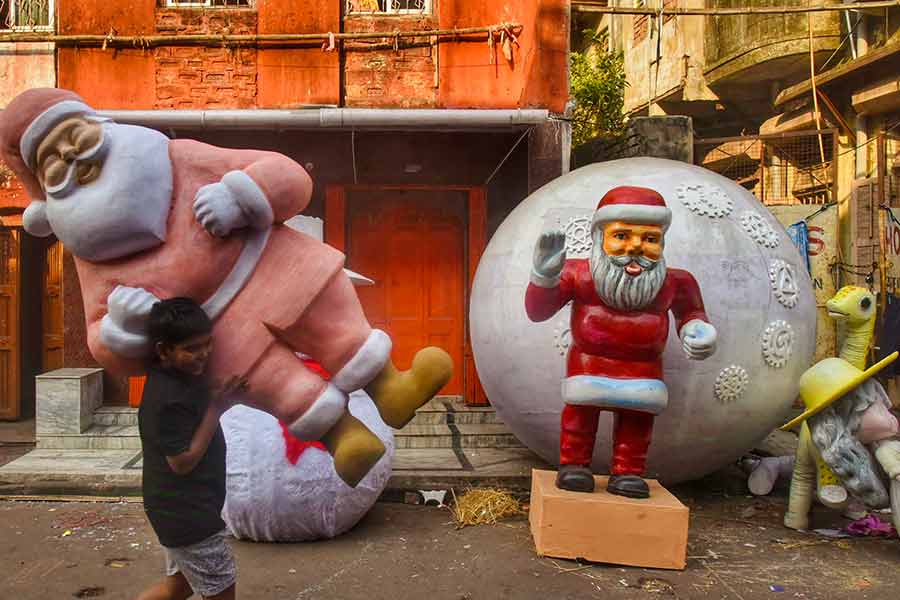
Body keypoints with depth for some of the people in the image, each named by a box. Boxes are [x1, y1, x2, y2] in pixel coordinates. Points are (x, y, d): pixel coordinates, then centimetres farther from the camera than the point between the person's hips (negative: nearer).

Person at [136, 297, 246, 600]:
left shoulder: (182, 375, 0)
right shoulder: (169, 400, -27)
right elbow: (182, 461, -24)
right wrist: (216, 408, -23)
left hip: (182, 509, 9)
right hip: (186, 513, -9)